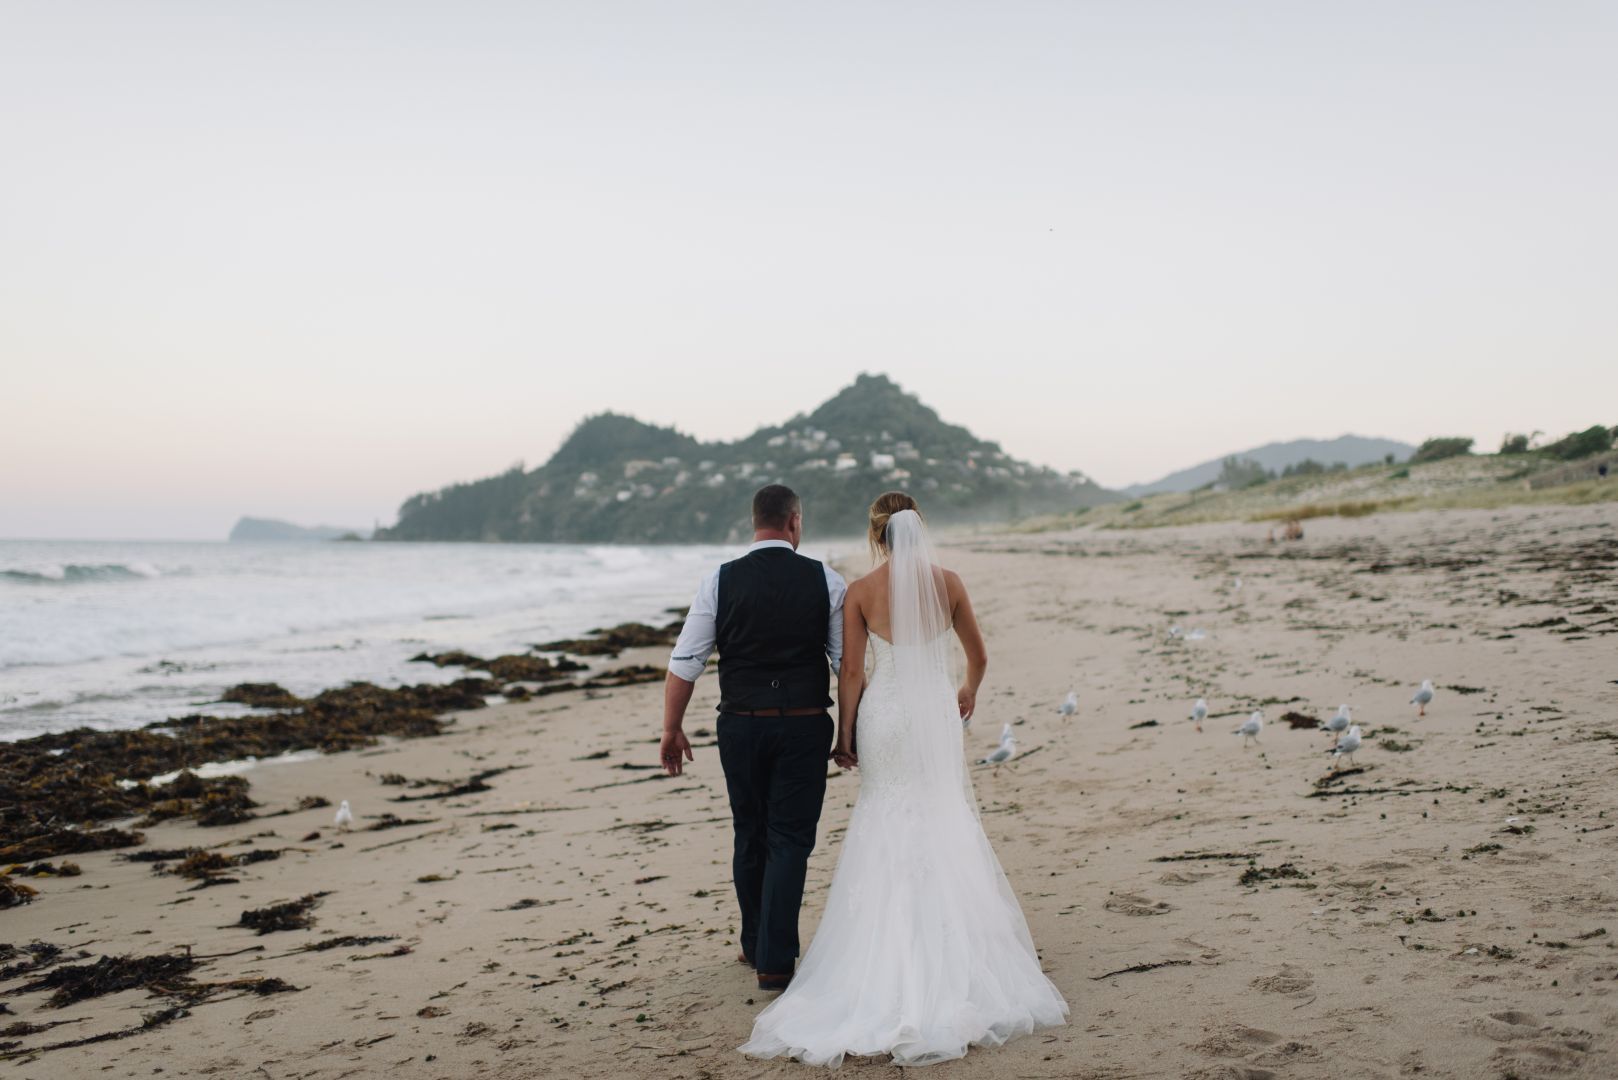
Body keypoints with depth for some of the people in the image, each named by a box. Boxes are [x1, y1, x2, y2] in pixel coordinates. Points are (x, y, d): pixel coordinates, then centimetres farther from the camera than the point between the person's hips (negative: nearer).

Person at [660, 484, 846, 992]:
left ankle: (756, 945, 31)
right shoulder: (826, 581, -3)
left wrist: (672, 728, 7)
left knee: (750, 835, 17)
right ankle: (774, 960, 1)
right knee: (790, 839, 5)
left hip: (742, 725, 1)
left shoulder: (720, 582, -3)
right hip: (805, 725, -1)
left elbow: (684, 663, -2)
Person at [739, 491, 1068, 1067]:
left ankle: (891, 956, 14)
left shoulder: (861, 591, -6)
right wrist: (968, 691, 29)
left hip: (884, 715, -1)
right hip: (937, 712, 1)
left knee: (888, 829, 10)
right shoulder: (948, 582, -2)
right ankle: (950, 951, 11)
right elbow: (978, 655, 9)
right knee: (944, 824, 9)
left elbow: (850, 672, -4)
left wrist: (844, 733, 6)